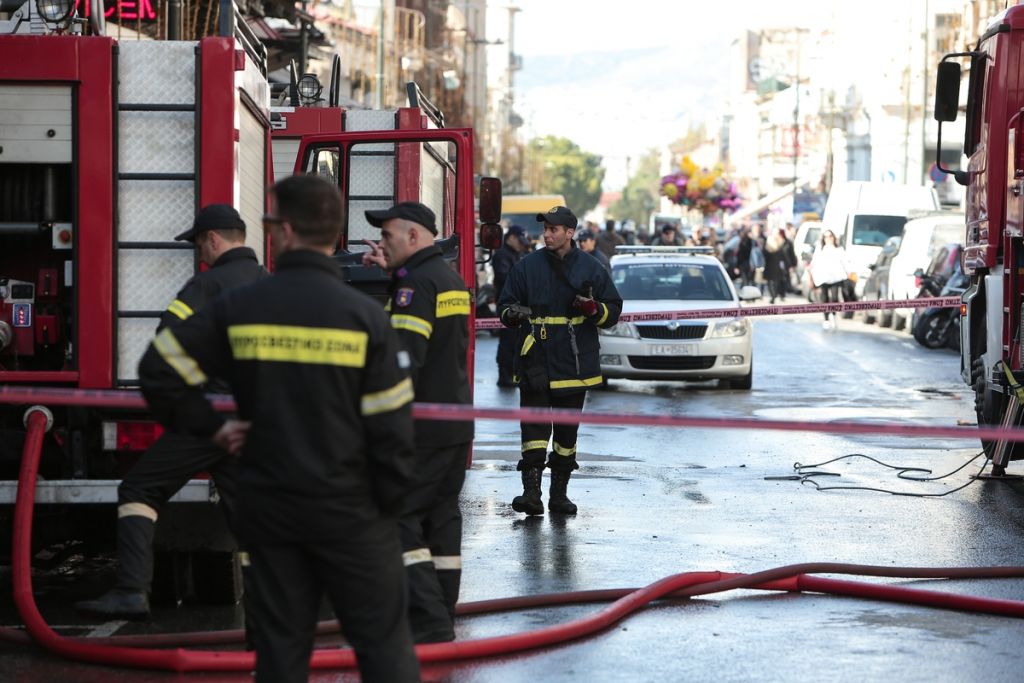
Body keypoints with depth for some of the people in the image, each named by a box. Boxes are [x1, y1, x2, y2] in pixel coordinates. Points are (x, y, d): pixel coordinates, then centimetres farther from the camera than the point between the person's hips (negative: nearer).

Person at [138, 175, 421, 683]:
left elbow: (160, 369, -3)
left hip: (268, 505, 3)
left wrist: (211, 428, 5)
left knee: (280, 642, 11)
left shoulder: (238, 308, -3)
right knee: (383, 641, 5)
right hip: (350, 508, -3)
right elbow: (391, 425, -11)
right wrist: (390, 498, 2)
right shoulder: (364, 316, -10)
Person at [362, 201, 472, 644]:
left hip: (422, 426, -9)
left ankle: (429, 620, -13)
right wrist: (392, 273, 20)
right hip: (457, 421, 9)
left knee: (399, 518, -6)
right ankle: (442, 618, 16)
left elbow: (404, 356, -23)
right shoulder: (452, 282, 15)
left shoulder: (417, 283, -15)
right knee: (442, 518, 12)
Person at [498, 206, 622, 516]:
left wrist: (592, 308, -14)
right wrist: (514, 313, -14)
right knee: (534, 426, -12)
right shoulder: (528, 266, 5)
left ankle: (559, 493, 19)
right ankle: (531, 491, -17)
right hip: (536, 359, -1)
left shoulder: (590, 268, 5)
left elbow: (613, 312, 7)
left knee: (567, 430, 9)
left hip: (575, 362, 1)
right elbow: (504, 306, 10)